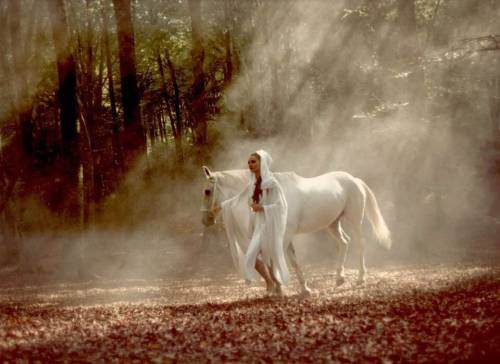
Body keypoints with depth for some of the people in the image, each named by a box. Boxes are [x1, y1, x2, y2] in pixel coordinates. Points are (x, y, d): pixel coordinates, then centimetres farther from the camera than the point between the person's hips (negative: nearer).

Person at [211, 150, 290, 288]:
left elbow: (281, 206, -14)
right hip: (258, 225, 7)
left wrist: (262, 207, -24)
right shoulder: (252, 184, 8)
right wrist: (221, 206, 22)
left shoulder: (272, 183, -11)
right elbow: (237, 199, 21)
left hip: (269, 225, -7)